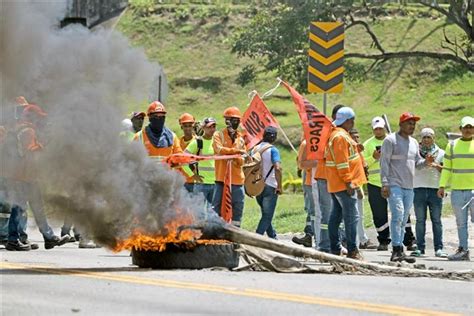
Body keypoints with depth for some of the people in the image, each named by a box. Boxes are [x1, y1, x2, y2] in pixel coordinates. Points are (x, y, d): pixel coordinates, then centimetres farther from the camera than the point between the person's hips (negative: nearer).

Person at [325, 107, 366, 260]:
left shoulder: (335, 135, 19)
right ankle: (352, 251, -12)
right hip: (343, 184, -11)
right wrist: (348, 181, -21)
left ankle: (335, 249, 14)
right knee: (352, 216, -10)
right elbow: (341, 161, -20)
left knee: (336, 216, 11)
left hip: (336, 184, 11)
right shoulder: (341, 136, -15)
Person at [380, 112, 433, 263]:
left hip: (409, 187, 7)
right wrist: (385, 183, -15)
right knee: (398, 216, -17)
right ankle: (397, 250, -20)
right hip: (394, 185, -7)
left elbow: (417, 162, 20)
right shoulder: (390, 140, -4)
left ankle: (398, 251, 11)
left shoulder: (414, 142, 18)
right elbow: (384, 162, -8)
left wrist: (426, 161, -3)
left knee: (403, 220, 8)